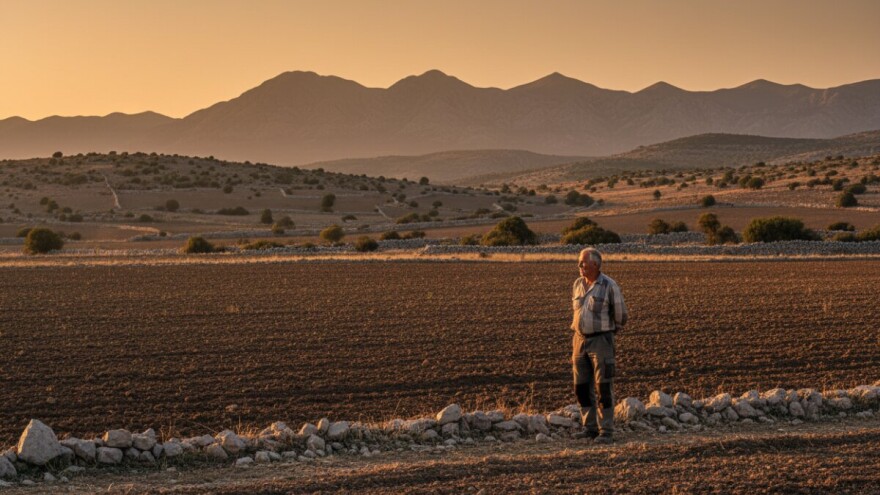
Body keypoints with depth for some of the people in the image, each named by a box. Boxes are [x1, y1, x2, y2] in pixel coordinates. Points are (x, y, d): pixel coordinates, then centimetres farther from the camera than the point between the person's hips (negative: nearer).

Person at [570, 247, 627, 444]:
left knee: (603, 388, -4)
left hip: (602, 342, -5)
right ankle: (590, 428, 16)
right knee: (582, 387, 5)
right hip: (581, 341, 5)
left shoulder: (610, 286, -11)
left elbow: (620, 315, -2)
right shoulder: (577, 284, 6)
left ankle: (606, 431, 3)